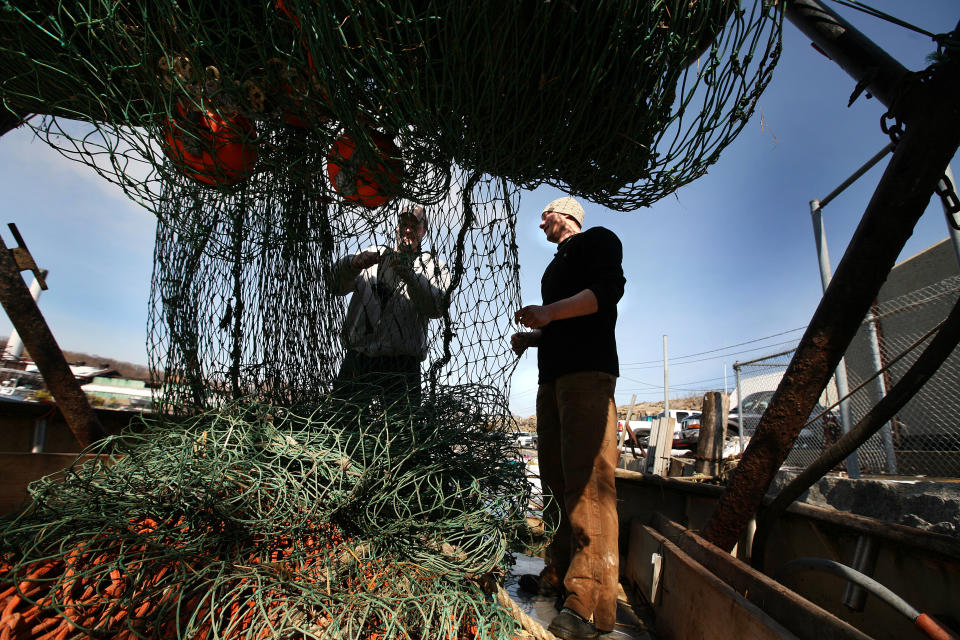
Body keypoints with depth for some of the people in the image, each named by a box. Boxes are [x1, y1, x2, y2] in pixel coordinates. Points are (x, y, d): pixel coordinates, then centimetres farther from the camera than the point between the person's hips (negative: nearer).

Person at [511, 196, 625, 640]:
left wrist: (547, 312, -17)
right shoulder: (556, 265, 31)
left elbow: (608, 288, -11)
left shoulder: (597, 239, 8)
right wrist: (532, 337, 16)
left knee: (587, 479, -14)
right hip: (553, 376, 9)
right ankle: (559, 575, 14)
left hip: (588, 370, -9)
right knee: (558, 480, 7)